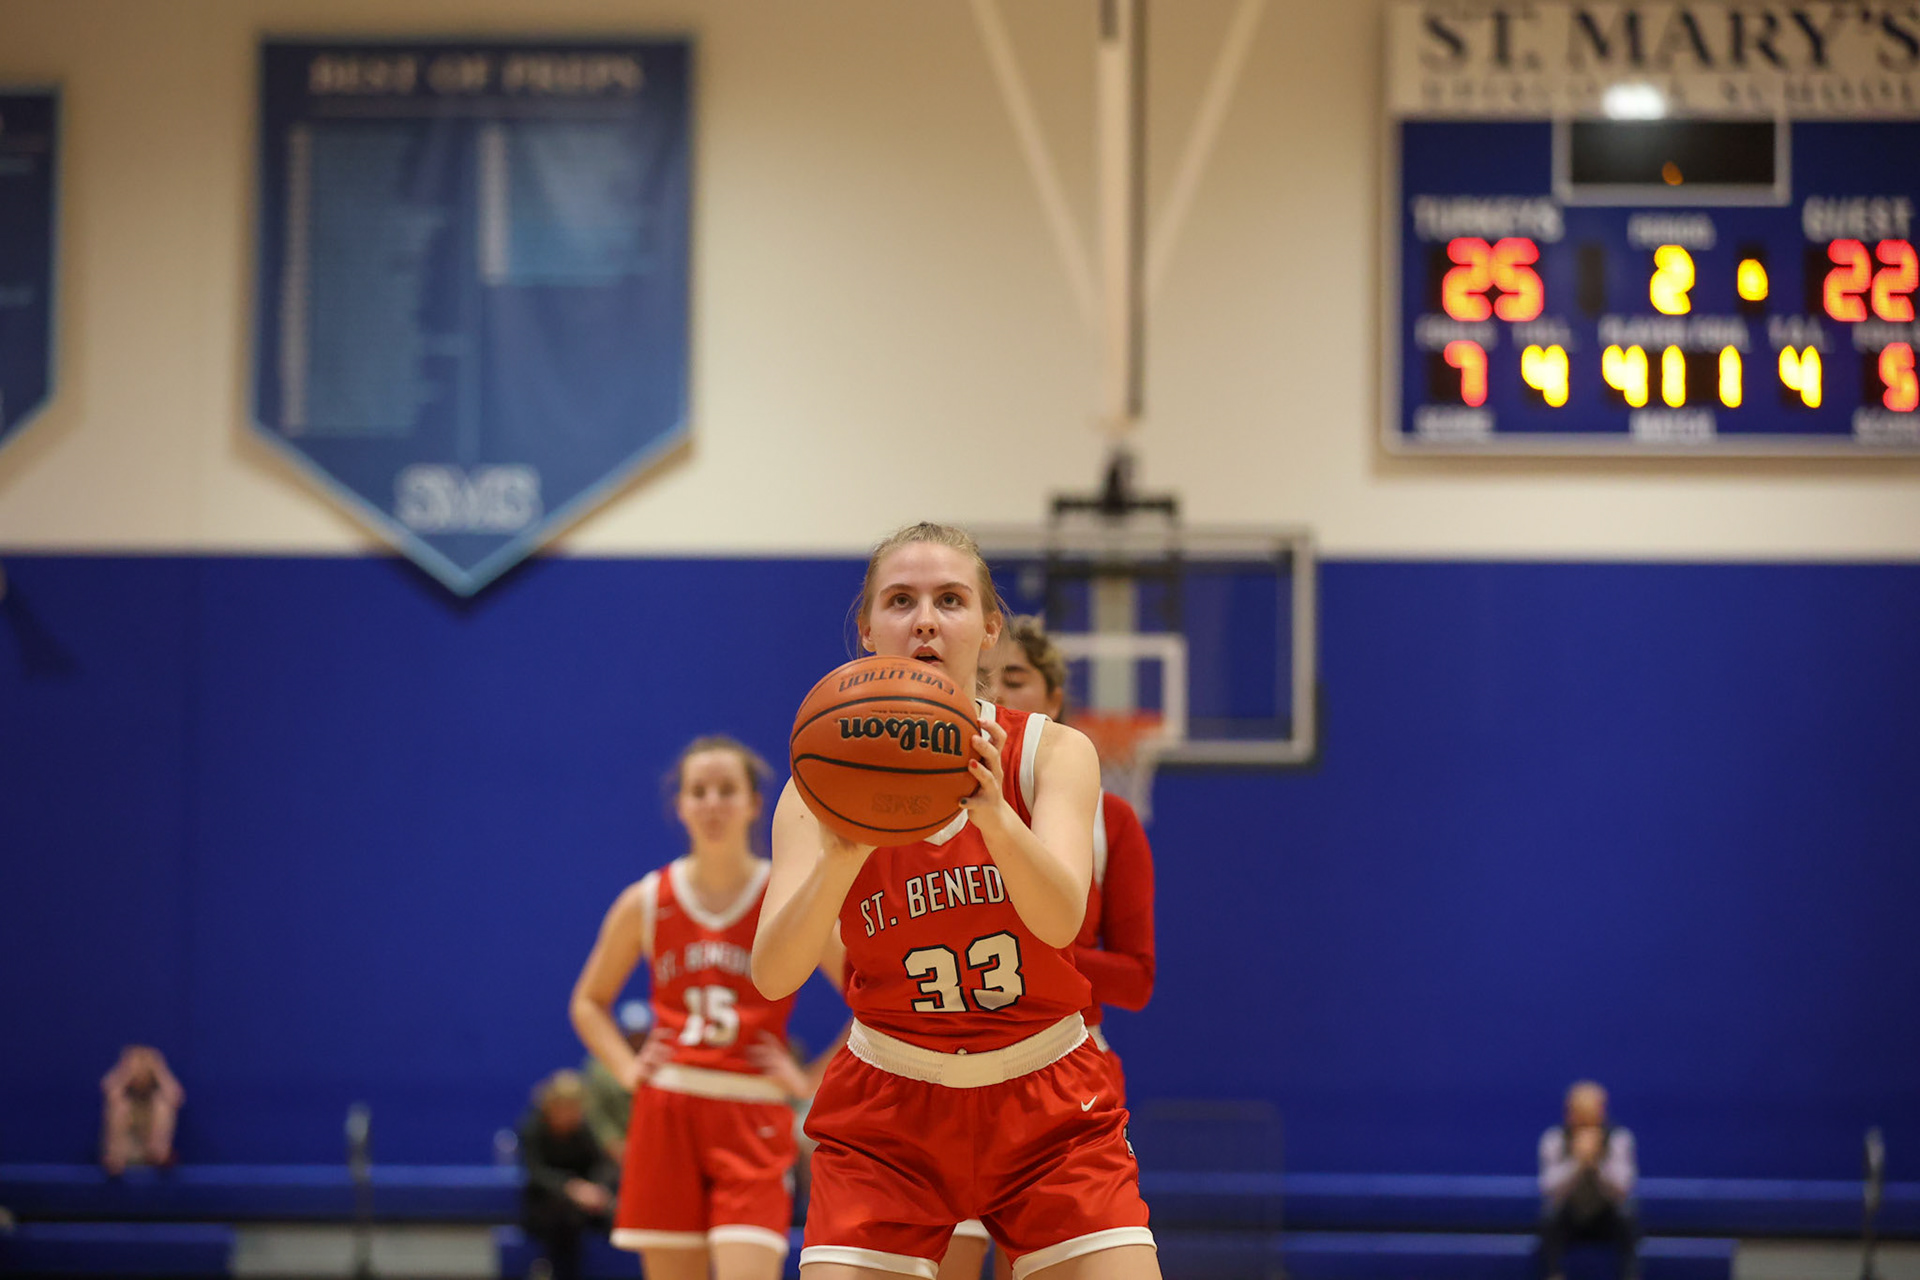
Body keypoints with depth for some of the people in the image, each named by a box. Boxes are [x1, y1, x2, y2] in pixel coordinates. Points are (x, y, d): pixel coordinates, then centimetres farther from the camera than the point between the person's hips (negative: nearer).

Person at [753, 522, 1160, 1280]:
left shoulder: (1054, 754, -6)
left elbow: (1060, 918, -26)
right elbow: (772, 974, -23)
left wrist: (992, 812, -46)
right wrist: (842, 854, -42)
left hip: (1048, 1113, 1)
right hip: (886, 1118, 0)